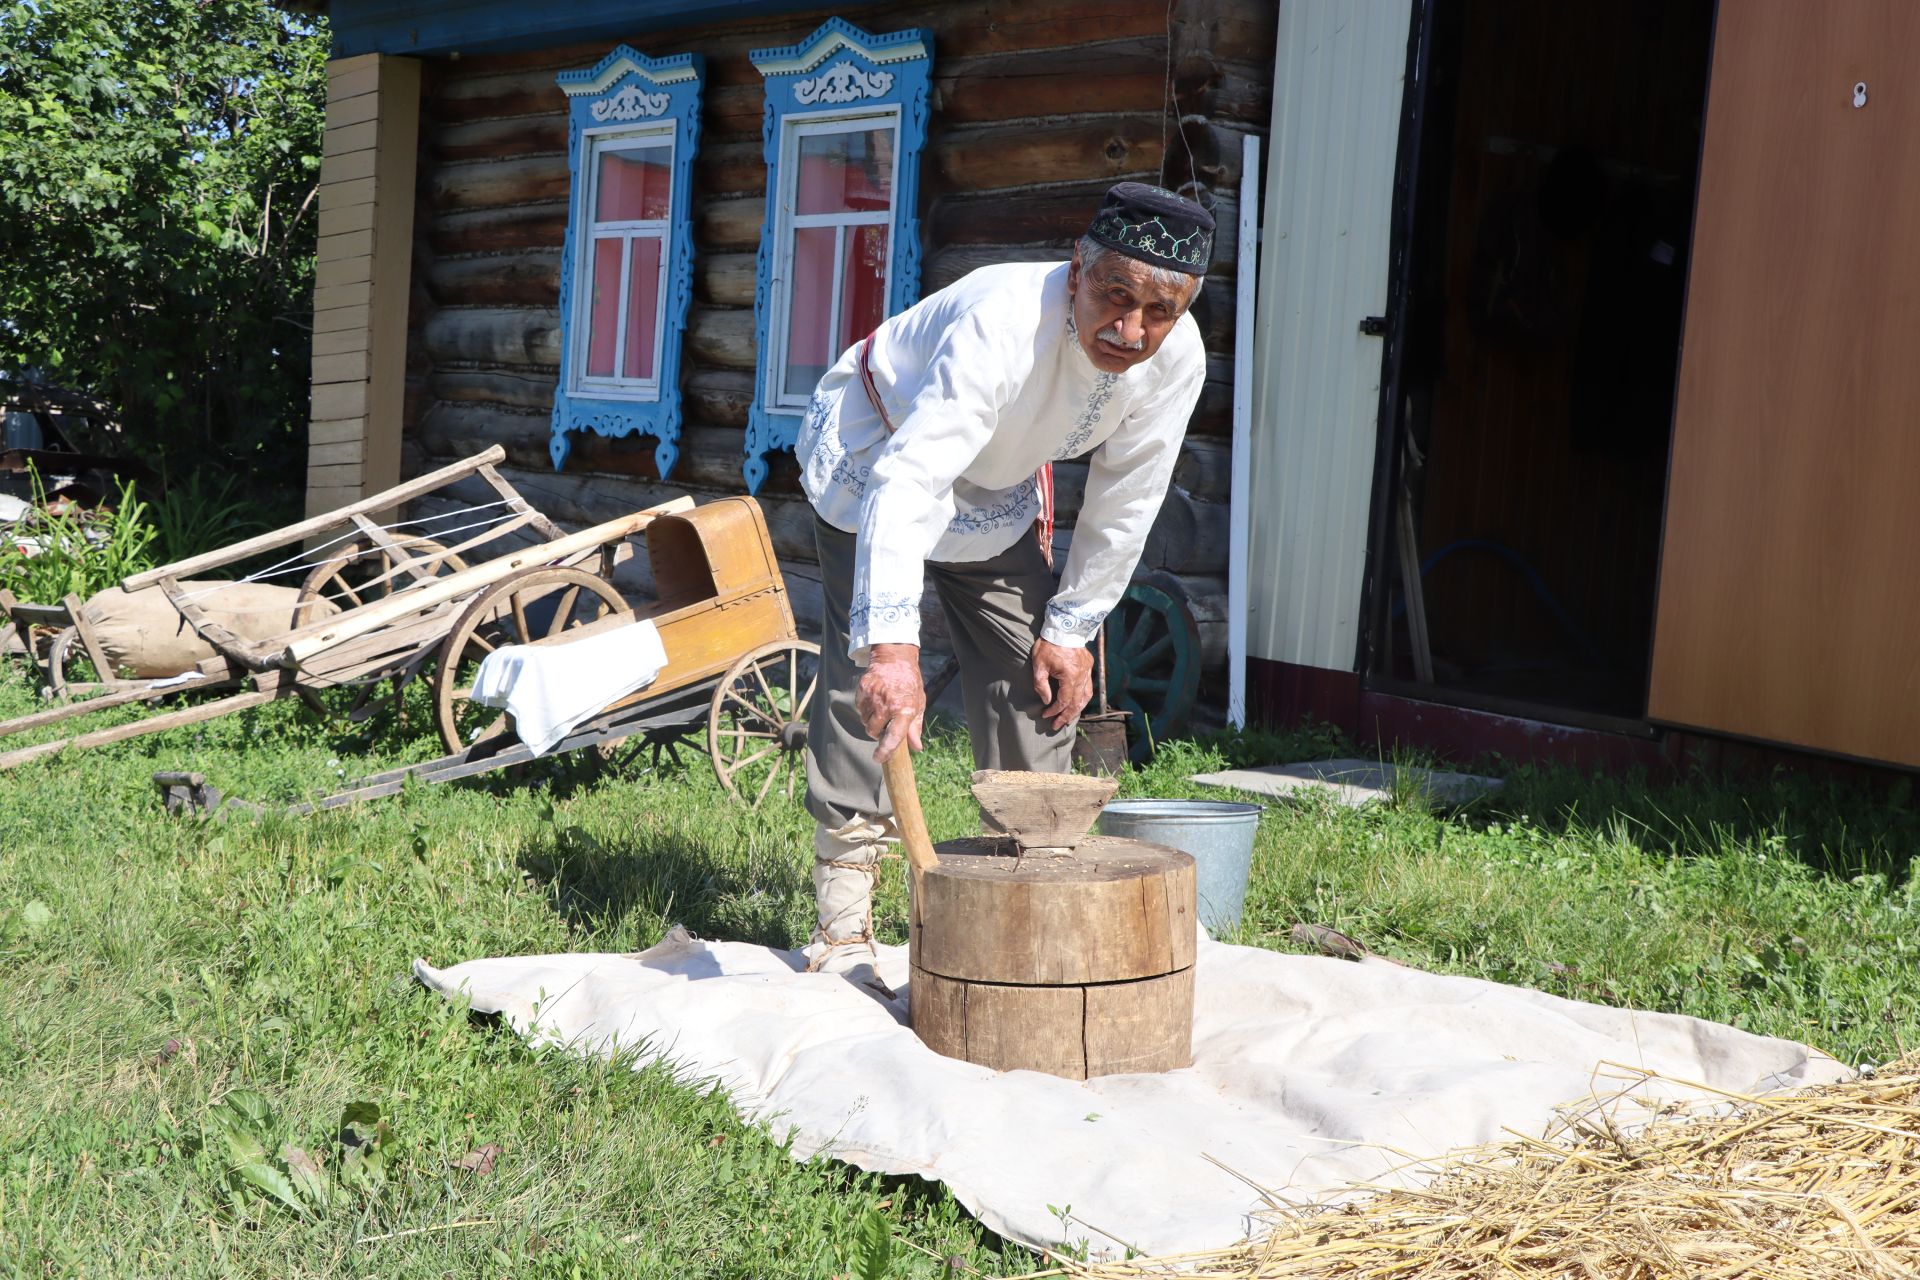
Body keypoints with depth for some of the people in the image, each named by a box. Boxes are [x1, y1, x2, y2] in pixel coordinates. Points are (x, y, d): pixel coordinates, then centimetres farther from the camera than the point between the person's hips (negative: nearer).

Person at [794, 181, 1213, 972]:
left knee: (1034, 680, 2)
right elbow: (906, 485, -53)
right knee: (868, 677, -14)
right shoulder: (1003, 321, -43)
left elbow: (1124, 504, -9)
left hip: (999, 494, 6)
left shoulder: (1176, 358, -24)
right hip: (875, 455, -5)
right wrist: (892, 645, -62)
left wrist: (1070, 627, -6)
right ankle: (842, 920, -9)